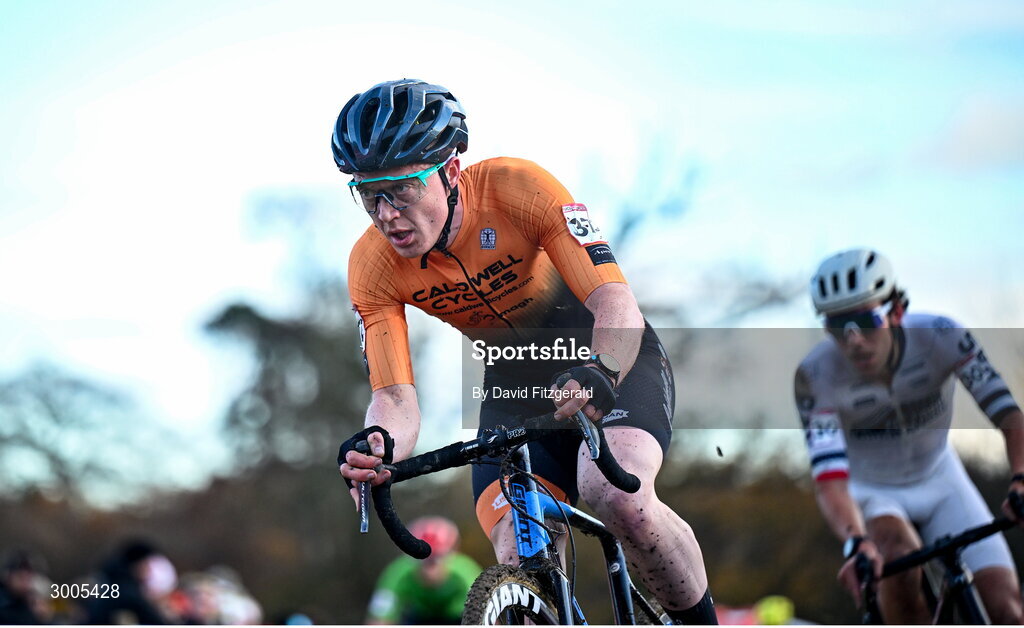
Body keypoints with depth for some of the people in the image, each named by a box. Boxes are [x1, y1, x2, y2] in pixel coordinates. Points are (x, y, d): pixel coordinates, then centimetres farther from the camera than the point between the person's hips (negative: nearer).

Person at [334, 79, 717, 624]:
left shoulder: (516, 187, -28)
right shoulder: (372, 267, -18)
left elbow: (616, 305, -34)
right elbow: (395, 396, -21)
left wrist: (598, 376, -55)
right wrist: (380, 447, -45)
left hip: (610, 356, -4)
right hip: (513, 379, 4)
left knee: (619, 499, -33)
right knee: (519, 564, -18)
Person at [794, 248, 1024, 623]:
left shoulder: (939, 337, -25)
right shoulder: (816, 376, -28)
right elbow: (829, 479, -37)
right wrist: (855, 543, -56)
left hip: (938, 481, 2)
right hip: (870, 492, -2)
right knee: (898, 557, -36)